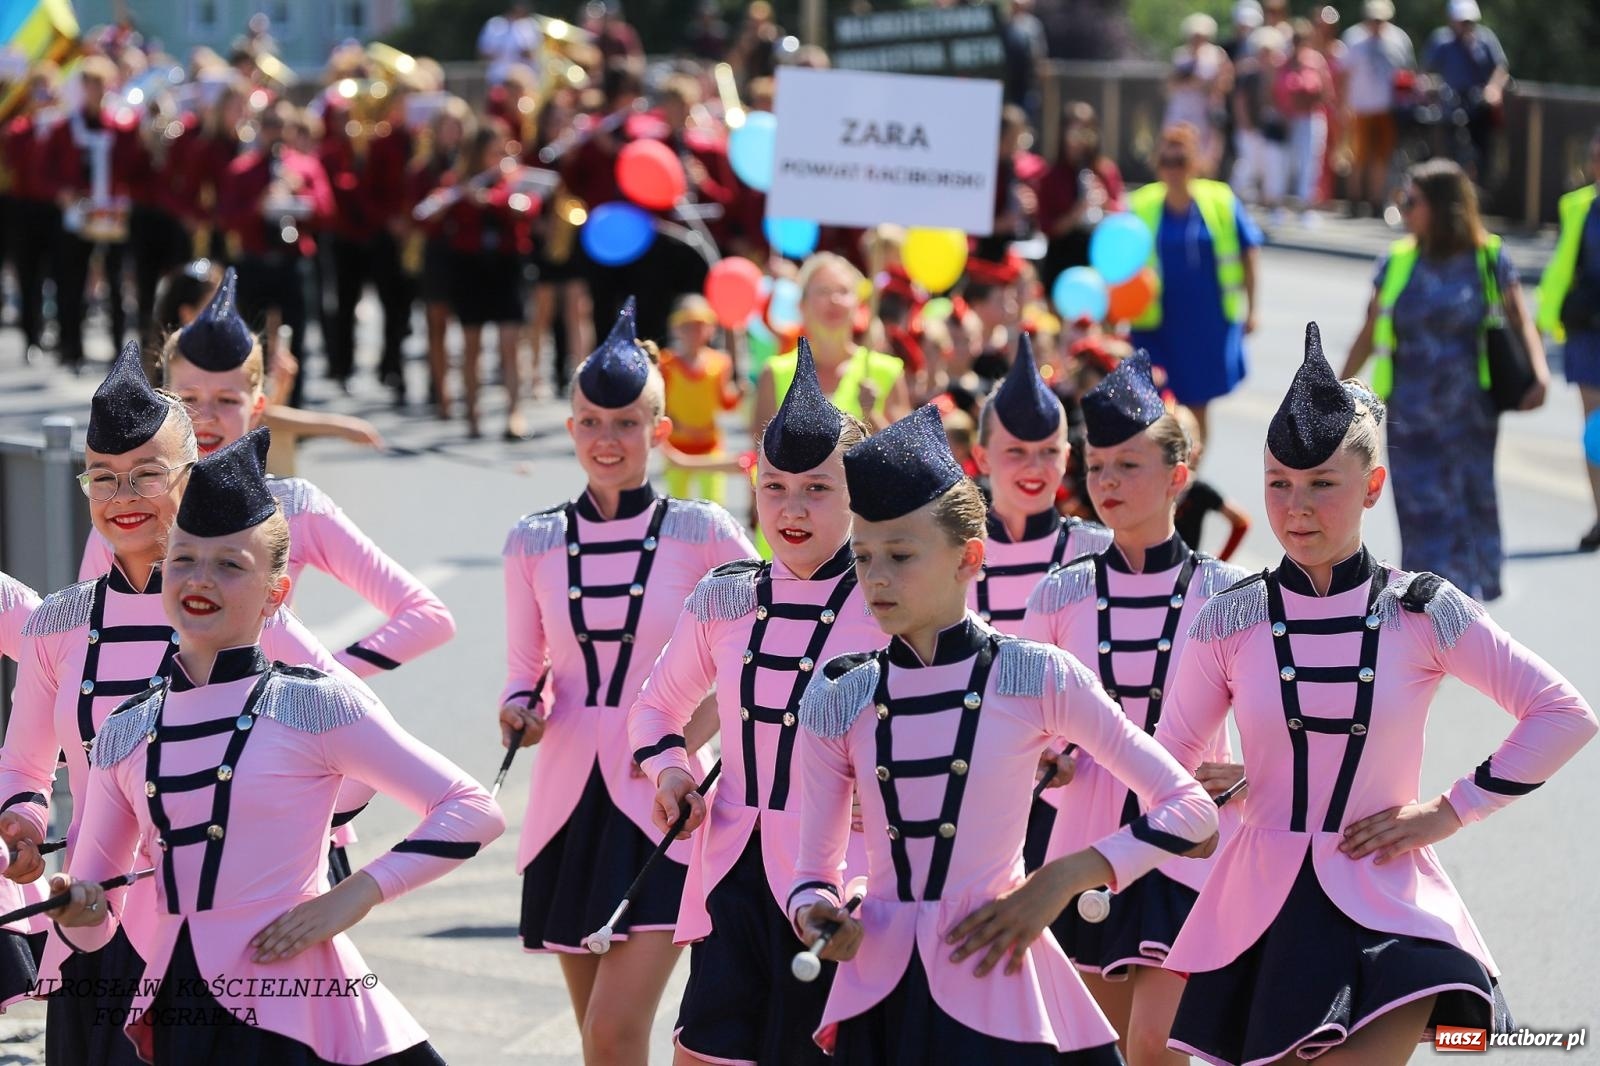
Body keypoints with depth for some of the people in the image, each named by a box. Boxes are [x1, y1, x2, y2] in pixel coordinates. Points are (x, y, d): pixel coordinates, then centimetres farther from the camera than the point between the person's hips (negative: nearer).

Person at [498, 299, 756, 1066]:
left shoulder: (702, 535, -3)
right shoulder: (534, 542, 5)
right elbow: (524, 671, 12)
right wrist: (520, 711, -9)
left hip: (660, 808, -4)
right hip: (568, 803, 4)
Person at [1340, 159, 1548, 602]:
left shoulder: (1489, 259, -3)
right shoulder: (1397, 263, 3)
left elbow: (1521, 323, -4)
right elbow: (1369, 336, 10)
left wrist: (1540, 374, -21)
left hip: (1470, 415, -1)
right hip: (1413, 419, 1)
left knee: (1473, 508, 9)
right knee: (1425, 514, -2)